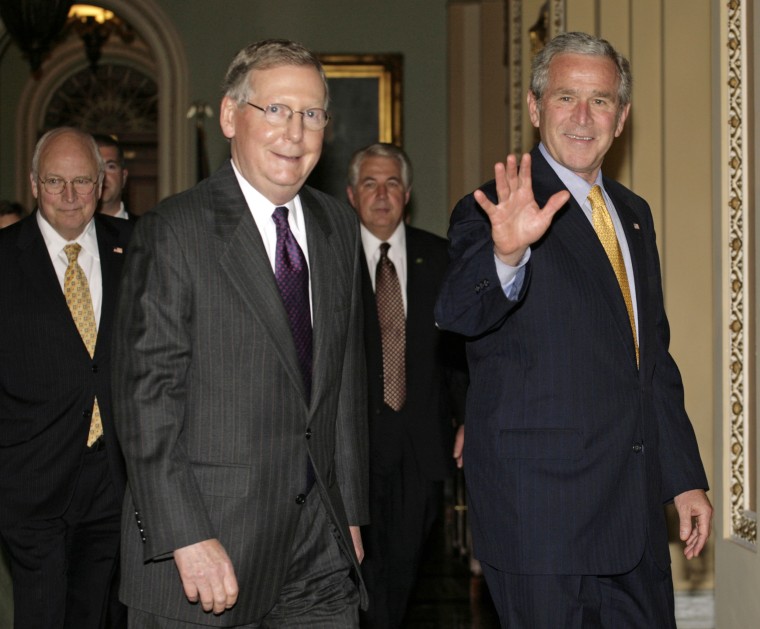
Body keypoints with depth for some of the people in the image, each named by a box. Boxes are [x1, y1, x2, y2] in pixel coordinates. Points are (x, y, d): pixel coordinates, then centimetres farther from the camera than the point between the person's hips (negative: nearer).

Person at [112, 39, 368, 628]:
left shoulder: (340, 226, 12)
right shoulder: (173, 231, -8)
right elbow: (146, 396, -13)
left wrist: (351, 510, 12)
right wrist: (188, 539, -19)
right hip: (207, 540, -5)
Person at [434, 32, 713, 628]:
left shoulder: (634, 213, 15)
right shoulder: (496, 211, -8)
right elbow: (458, 313, -28)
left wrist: (685, 477, 17)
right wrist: (506, 253, -48)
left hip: (636, 511, 7)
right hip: (540, 509, -7)